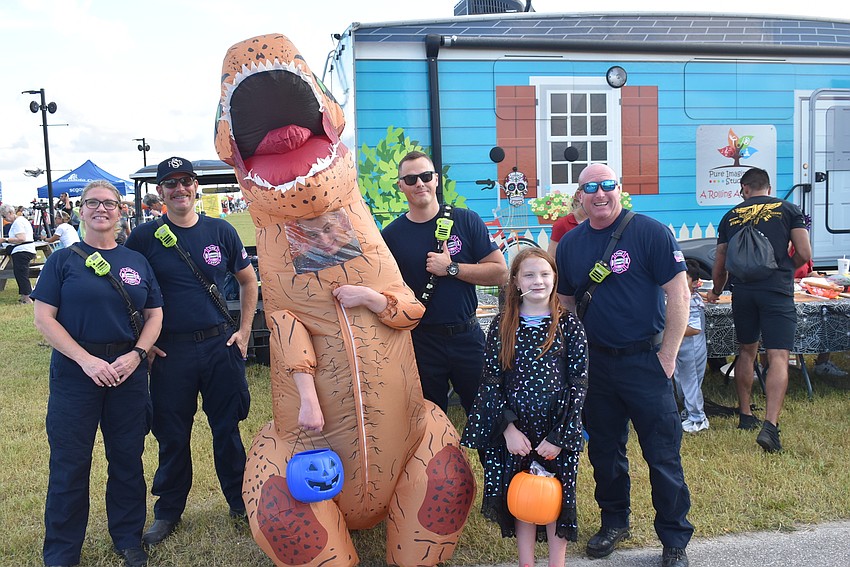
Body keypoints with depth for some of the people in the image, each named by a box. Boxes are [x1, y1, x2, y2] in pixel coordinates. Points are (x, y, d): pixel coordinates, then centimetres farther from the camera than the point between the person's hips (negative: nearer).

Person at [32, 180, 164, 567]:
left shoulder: (137, 262, 9)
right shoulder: (63, 260, 1)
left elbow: (154, 315, 8)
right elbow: (44, 317, -5)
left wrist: (136, 354, -9)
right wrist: (86, 359, -15)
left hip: (128, 371, 3)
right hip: (75, 372, -2)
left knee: (127, 458, 10)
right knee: (70, 463, 4)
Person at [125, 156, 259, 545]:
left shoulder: (220, 231, 3)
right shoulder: (144, 237, -2)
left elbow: (248, 280, 13)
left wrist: (244, 330, 7)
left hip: (221, 345, 1)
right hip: (170, 351, -1)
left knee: (227, 428, 10)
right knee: (172, 435, 10)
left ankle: (241, 502, 27)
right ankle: (168, 512, 28)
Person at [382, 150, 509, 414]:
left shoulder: (466, 221, -2)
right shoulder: (391, 234, -1)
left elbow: (500, 272, -6)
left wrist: (451, 268, -14)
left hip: (467, 336, 0)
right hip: (420, 341, 0)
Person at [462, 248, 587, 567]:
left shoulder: (568, 325, -2)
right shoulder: (501, 326, 1)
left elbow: (579, 384, -5)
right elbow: (491, 382, -1)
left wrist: (557, 436, -10)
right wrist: (508, 428, -11)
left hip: (558, 432, -1)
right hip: (514, 433, 1)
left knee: (556, 499, 8)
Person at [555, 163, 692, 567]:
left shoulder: (651, 232, -9)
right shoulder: (570, 243, 6)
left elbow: (679, 295, -11)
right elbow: (565, 303, 14)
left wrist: (667, 356, -12)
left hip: (645, 362, -4)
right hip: (595, 363, 5)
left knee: (663, 455, 3)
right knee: (603, 450, 16)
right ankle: (614, 523, 37)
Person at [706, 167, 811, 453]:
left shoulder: (731, 216, 13)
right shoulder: (788, 209, 6)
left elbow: (720, 265, 17)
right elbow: (804, 254, -1)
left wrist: (716, 292, 36)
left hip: (742, 291, 3)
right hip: (777, 291, -3)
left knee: (747, 351, 20)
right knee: (778, 357, -6)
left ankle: (745, 415, 28)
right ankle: (770, 425, -18)